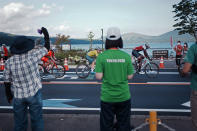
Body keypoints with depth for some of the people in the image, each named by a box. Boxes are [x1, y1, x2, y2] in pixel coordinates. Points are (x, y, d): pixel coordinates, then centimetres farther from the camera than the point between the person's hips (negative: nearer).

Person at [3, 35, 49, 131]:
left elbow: (7, 82, -1)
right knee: (37, 119, 12)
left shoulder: (9, 62, -7)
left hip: (18, 96, 2)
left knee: (20, 122, 15)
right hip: (34, 94, -2)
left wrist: (9, 97, 13)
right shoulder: (33, 55, -15)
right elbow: (46, 48, 2)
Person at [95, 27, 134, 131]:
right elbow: (129, 76, -2)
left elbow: (99, 77, -11)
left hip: (107, 98, -1)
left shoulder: (101, 56, -10)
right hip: (123, 97, 1)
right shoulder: (126, 56, -6)